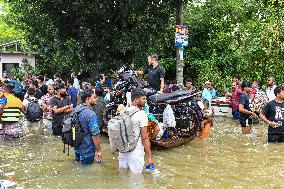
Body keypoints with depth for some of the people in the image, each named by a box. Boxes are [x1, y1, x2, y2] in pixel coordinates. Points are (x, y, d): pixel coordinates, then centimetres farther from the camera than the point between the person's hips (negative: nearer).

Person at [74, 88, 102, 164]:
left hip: (77, 145, 8)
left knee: (78, 161, 25)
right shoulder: (91, 114, -26)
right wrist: (98, 151, -13)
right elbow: (95, 135, -24)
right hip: (86, 149, -8)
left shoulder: (76, 108, 0)